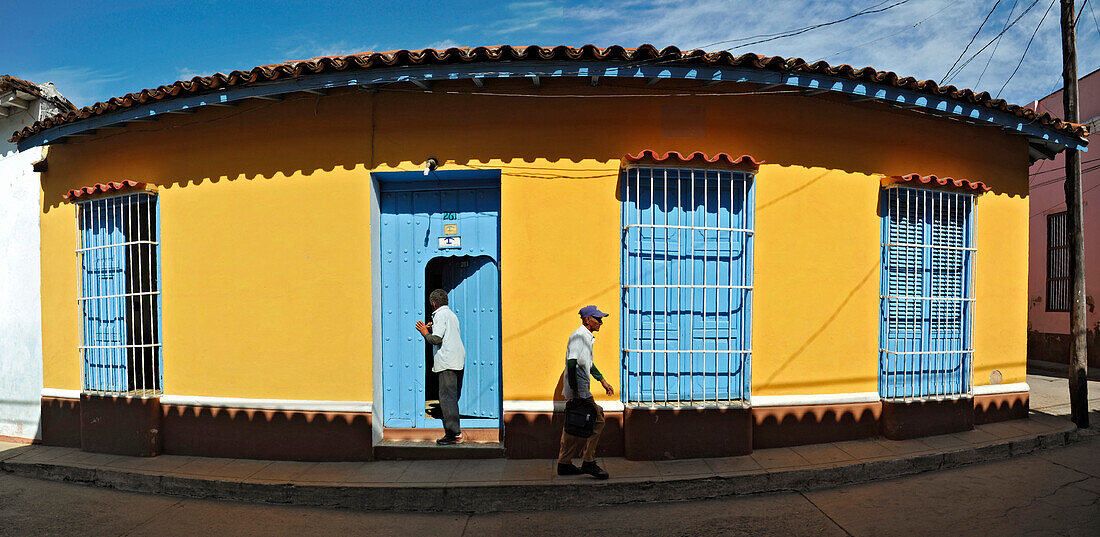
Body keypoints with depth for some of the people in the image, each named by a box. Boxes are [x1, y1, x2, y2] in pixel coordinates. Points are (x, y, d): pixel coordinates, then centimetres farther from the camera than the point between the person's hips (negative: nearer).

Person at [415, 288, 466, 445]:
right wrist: (433, 329, 25)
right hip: (459, 361, 9)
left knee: (447, 397, -9)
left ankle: (453, 433, -10)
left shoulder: (440, 315, -6)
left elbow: (436, 339, -16)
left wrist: (425, 333, 2)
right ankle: (456, 430, 16)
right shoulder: (452, 314, 23)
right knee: (453, 396, 13)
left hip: (447, 361, -9)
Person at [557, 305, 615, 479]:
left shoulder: (587, 337, 18)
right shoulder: (578, 335, -14)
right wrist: (575, 390, -25)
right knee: (597, 421, -8)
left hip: (580, 389, 10)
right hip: (578, 389, -10)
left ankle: (564, 464, 19)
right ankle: (588, 462, -2)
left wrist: (603, 381, 29)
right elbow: (572, 363, -22)